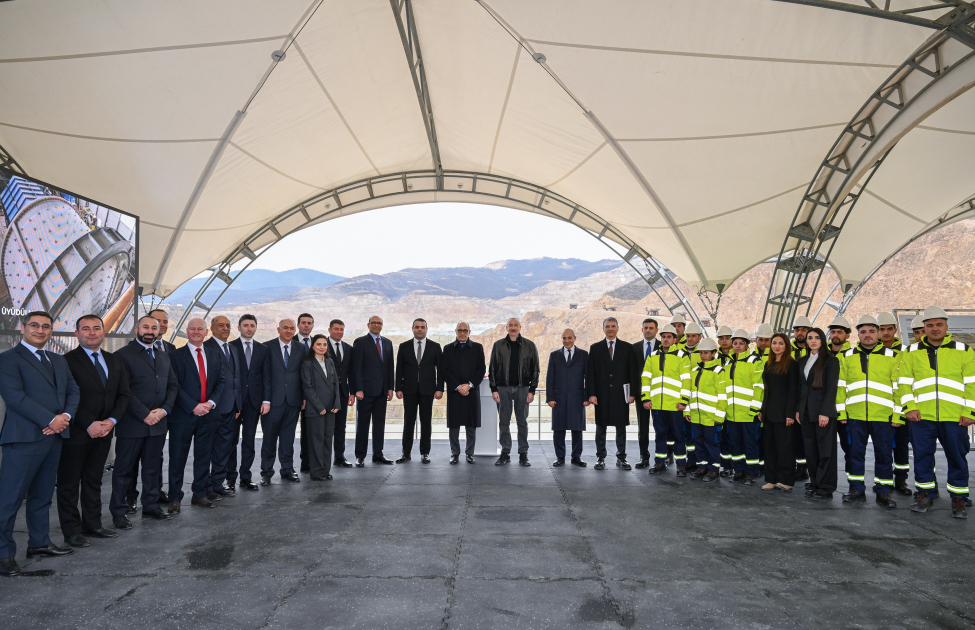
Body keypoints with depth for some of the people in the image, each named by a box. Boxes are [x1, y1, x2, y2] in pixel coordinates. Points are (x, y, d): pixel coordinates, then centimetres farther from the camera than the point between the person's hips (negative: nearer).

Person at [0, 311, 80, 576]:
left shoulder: (59, 360, 17)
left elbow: (73, 391, 13)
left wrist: (66, 416, -6)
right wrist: (51, 420, -17)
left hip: (55, 436, 7)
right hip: (24, 438, -7)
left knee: (43, 495, 16)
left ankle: (39, 542, 27)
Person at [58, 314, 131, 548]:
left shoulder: (114, 361, 11)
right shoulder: (67, 361, -8)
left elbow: (123, 395, 8)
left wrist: (112, 420, -6)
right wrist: (89, 424, -18)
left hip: (103, 431, 6)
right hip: (76, 432, -5)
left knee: (94, 480, 14)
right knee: (69, 483, 5)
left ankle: (92, 524, 23)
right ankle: (71, 531, 13)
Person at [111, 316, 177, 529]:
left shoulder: (164, 356, 15)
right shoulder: (123, 355, -5)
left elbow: (173, 385, 12)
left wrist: (164, 409, -4)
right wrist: (144, 414, -15)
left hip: (158, 422, 6)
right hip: (132, 423, -5)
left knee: (153, 467, 13)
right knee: (125, 469, 4)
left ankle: (151, 505, 24)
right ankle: (118, 512, 15)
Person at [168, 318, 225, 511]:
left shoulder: (215, 355, 12)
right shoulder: (176, 355, -2)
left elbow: (222, 381, 8)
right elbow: (175, 386, -8)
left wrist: (211, 402, -7)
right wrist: (194, 406, -15)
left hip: (208, 415, 4)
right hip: (183, 415, -4)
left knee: (203, 457, 11)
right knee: (178, 459, 3)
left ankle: (200, 494, 22)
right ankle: (175, 498, 13)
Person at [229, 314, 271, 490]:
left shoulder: (263, 349, 9)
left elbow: (266, 376, 6)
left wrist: (266, 400, -2)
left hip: (254, 401, 3)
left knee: (249, 440, 7)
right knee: (231, 439, 6)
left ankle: (246, 477, 13)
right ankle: (230, 476, 17)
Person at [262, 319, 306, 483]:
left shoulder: (301, 348, 9)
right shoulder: (267, 347, 0)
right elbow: (264, 373, -3)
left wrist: (304, 396, 1)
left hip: (293, 401, 2)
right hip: (273, 400, -2)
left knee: (288, 437, 11)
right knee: (269, 437, 5)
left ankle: (287, 469, 22)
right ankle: (266, 472, 16)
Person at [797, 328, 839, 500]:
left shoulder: (830, 360, -3)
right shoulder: (802, 361, 15)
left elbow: (832, 388, -9)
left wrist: (825, 412, -15)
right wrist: (798, 410, 8)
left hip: (823, 412, -6)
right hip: (806, 412, 6)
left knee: (825, 449, -1)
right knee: (810, 449, 8)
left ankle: (826, 487, 4)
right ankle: (815, 483, 17)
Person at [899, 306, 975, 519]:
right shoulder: (912, 352, 9)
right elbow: (904, 382, 7)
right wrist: (909, 407, -4)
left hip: (955, 418, -1)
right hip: (921, 417, 1)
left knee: (957, 458, 6)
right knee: (922, 456, 6)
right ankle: (925, 494, 20)